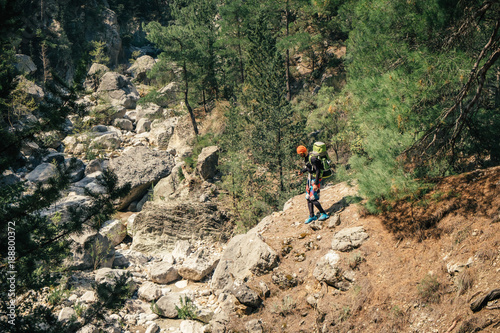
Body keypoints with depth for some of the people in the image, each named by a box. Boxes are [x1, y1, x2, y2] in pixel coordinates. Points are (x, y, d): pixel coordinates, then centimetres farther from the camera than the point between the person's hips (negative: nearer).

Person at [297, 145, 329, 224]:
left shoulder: (312, 159, -26)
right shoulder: (306, 157, 3)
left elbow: (318, 171, -27)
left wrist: (315, 184, -29)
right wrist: (302, 171, 25)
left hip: (315, 179, -10)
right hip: (310, 178, 10)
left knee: (313, 199, -9)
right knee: (308, 198, 12)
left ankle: (324, 214, 5)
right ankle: (312, 216, 23)